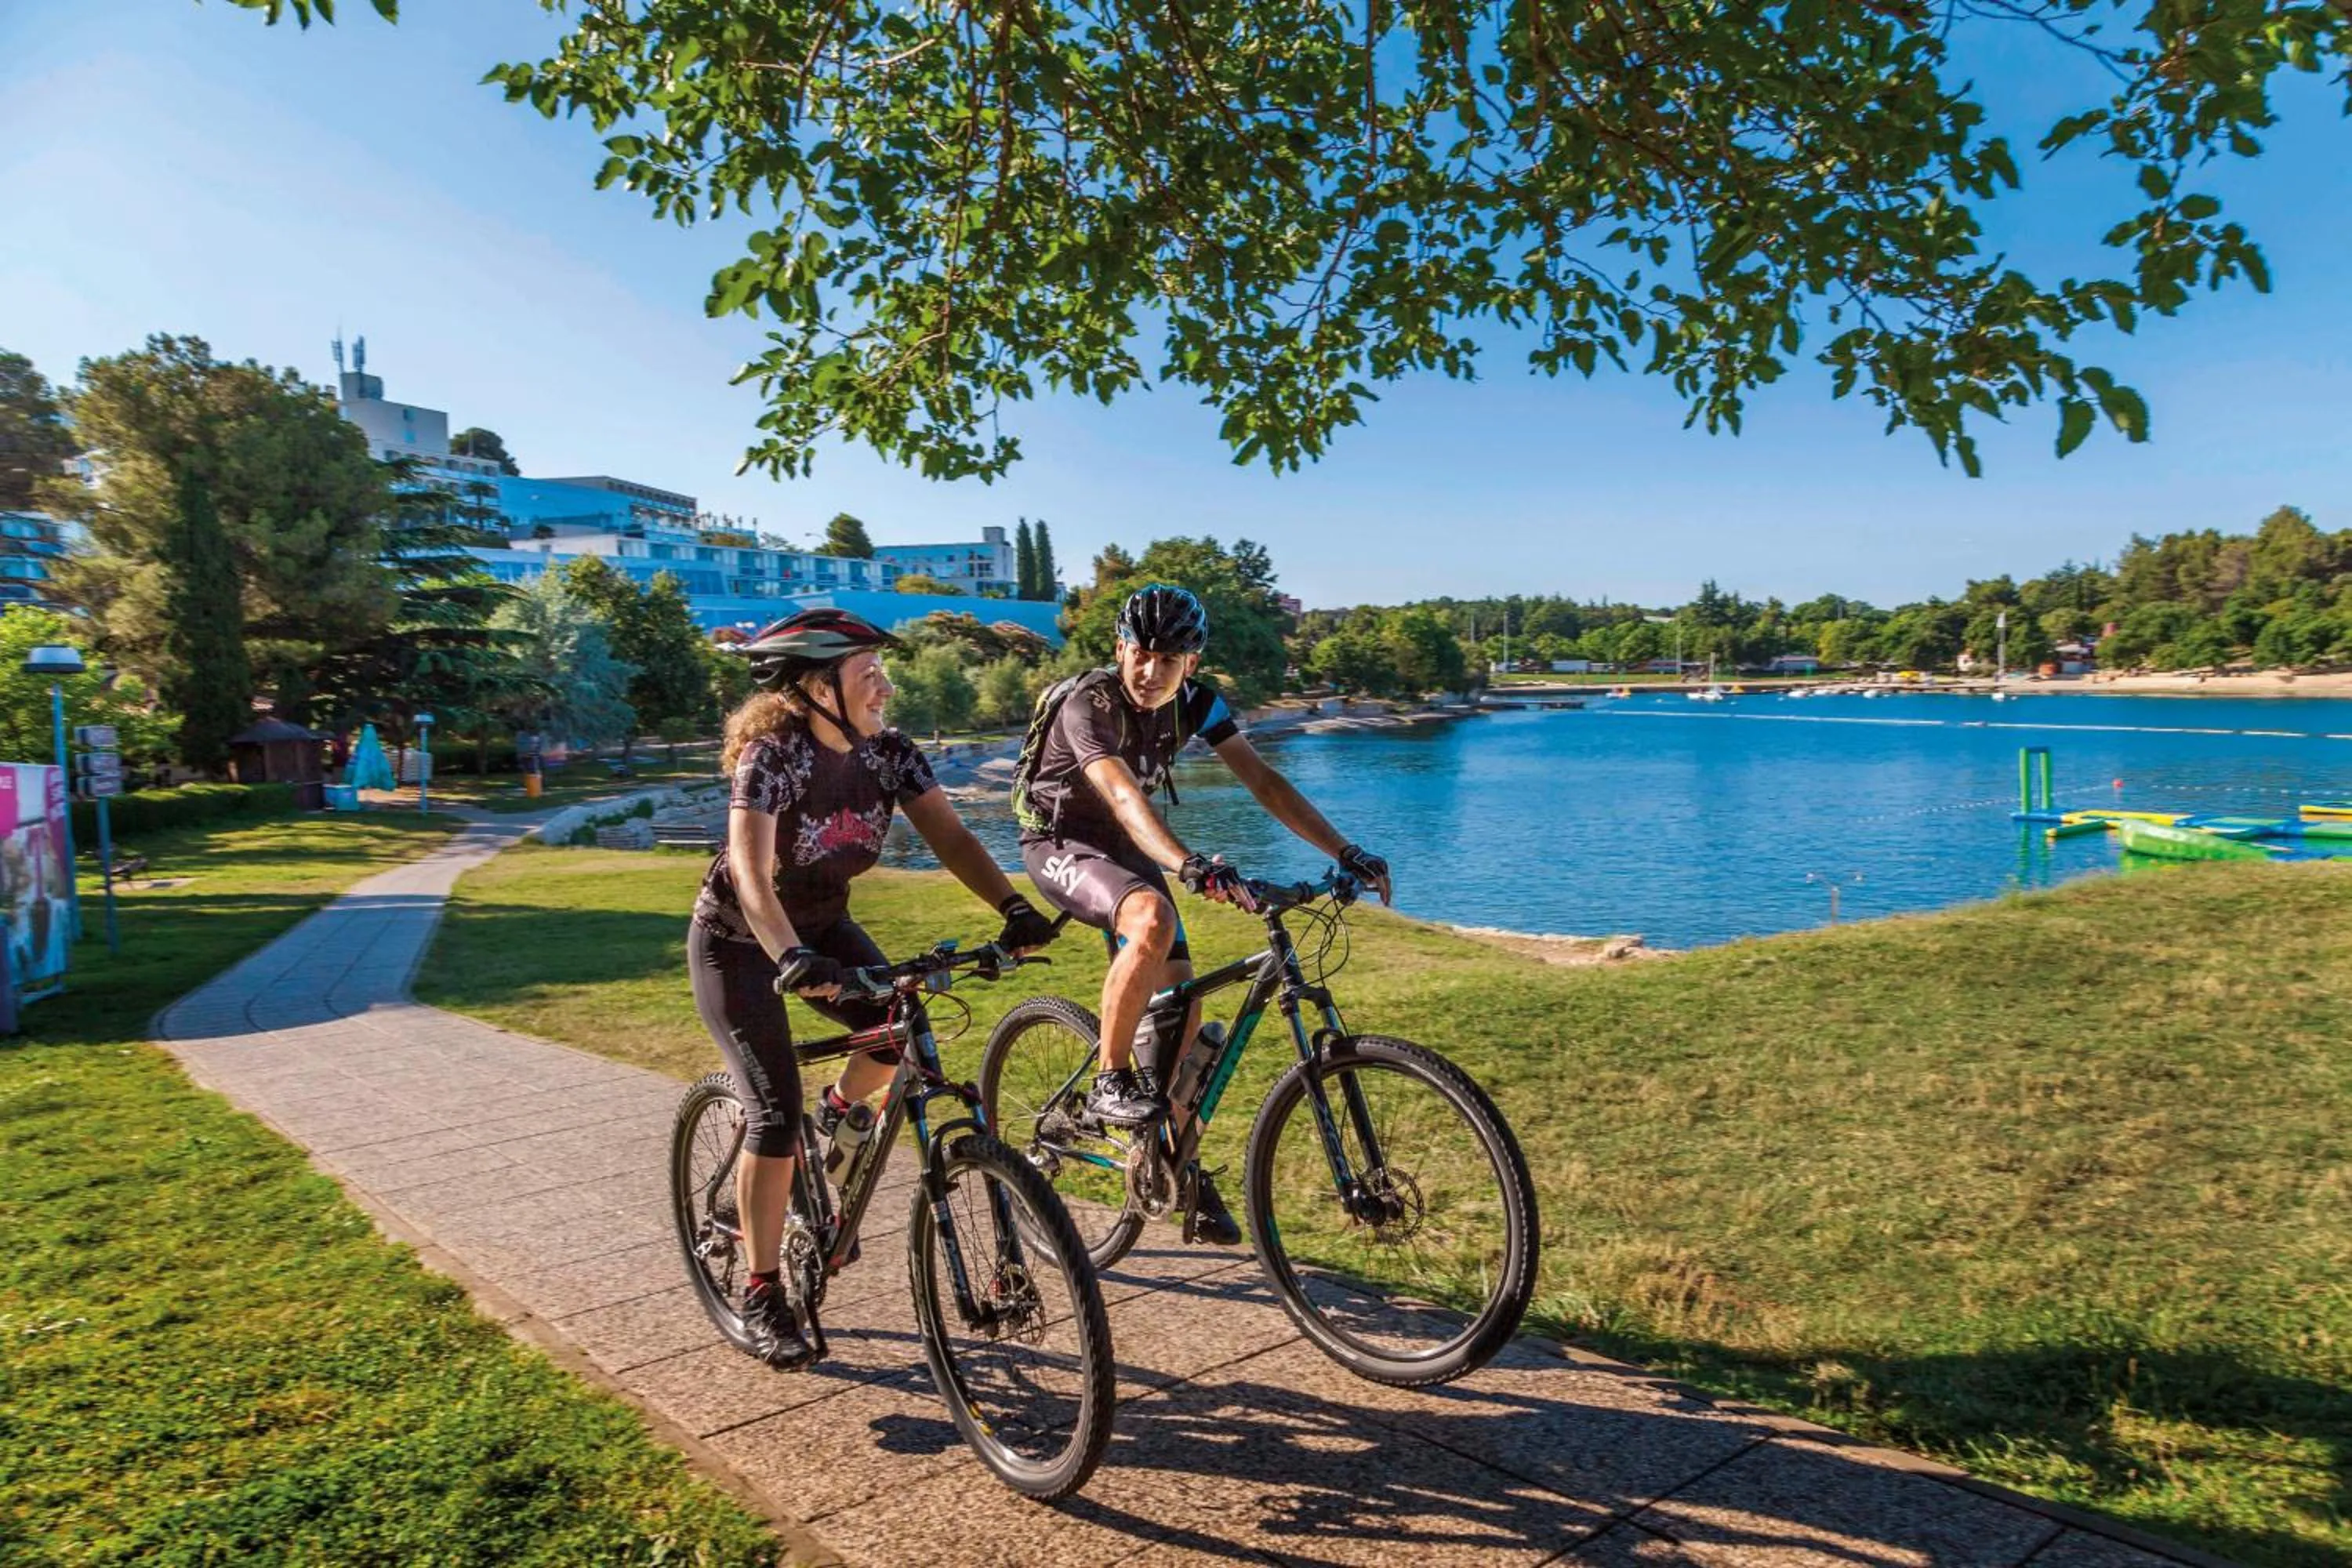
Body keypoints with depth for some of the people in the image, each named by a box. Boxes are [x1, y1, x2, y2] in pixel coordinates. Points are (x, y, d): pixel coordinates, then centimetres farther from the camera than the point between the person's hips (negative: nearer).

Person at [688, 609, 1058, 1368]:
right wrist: (792, 958, -54)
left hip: (822, 924, 5)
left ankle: (839, 1113, 18)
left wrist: (1015, 908, -35)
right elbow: (751, 874, -39)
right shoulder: (773, 754, -29)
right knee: (776, 1114, -12)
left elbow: (949, 835, -20)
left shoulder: (890, 753, -13)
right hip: (738, 942, -5)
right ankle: (762, 1297, 4)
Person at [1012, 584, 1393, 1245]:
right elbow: (1123, 794, -43)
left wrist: (1346, 852, -22)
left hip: (1127, 847, 6)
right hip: (1059, 842, -6)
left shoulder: (1195, 703, -9)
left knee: (1180, 999, -1)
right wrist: (1192, 866, -60)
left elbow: (1263, 780, -13)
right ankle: (1108, 1083, -20)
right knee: (1153, 920, -36)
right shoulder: (1089, 702, -27)